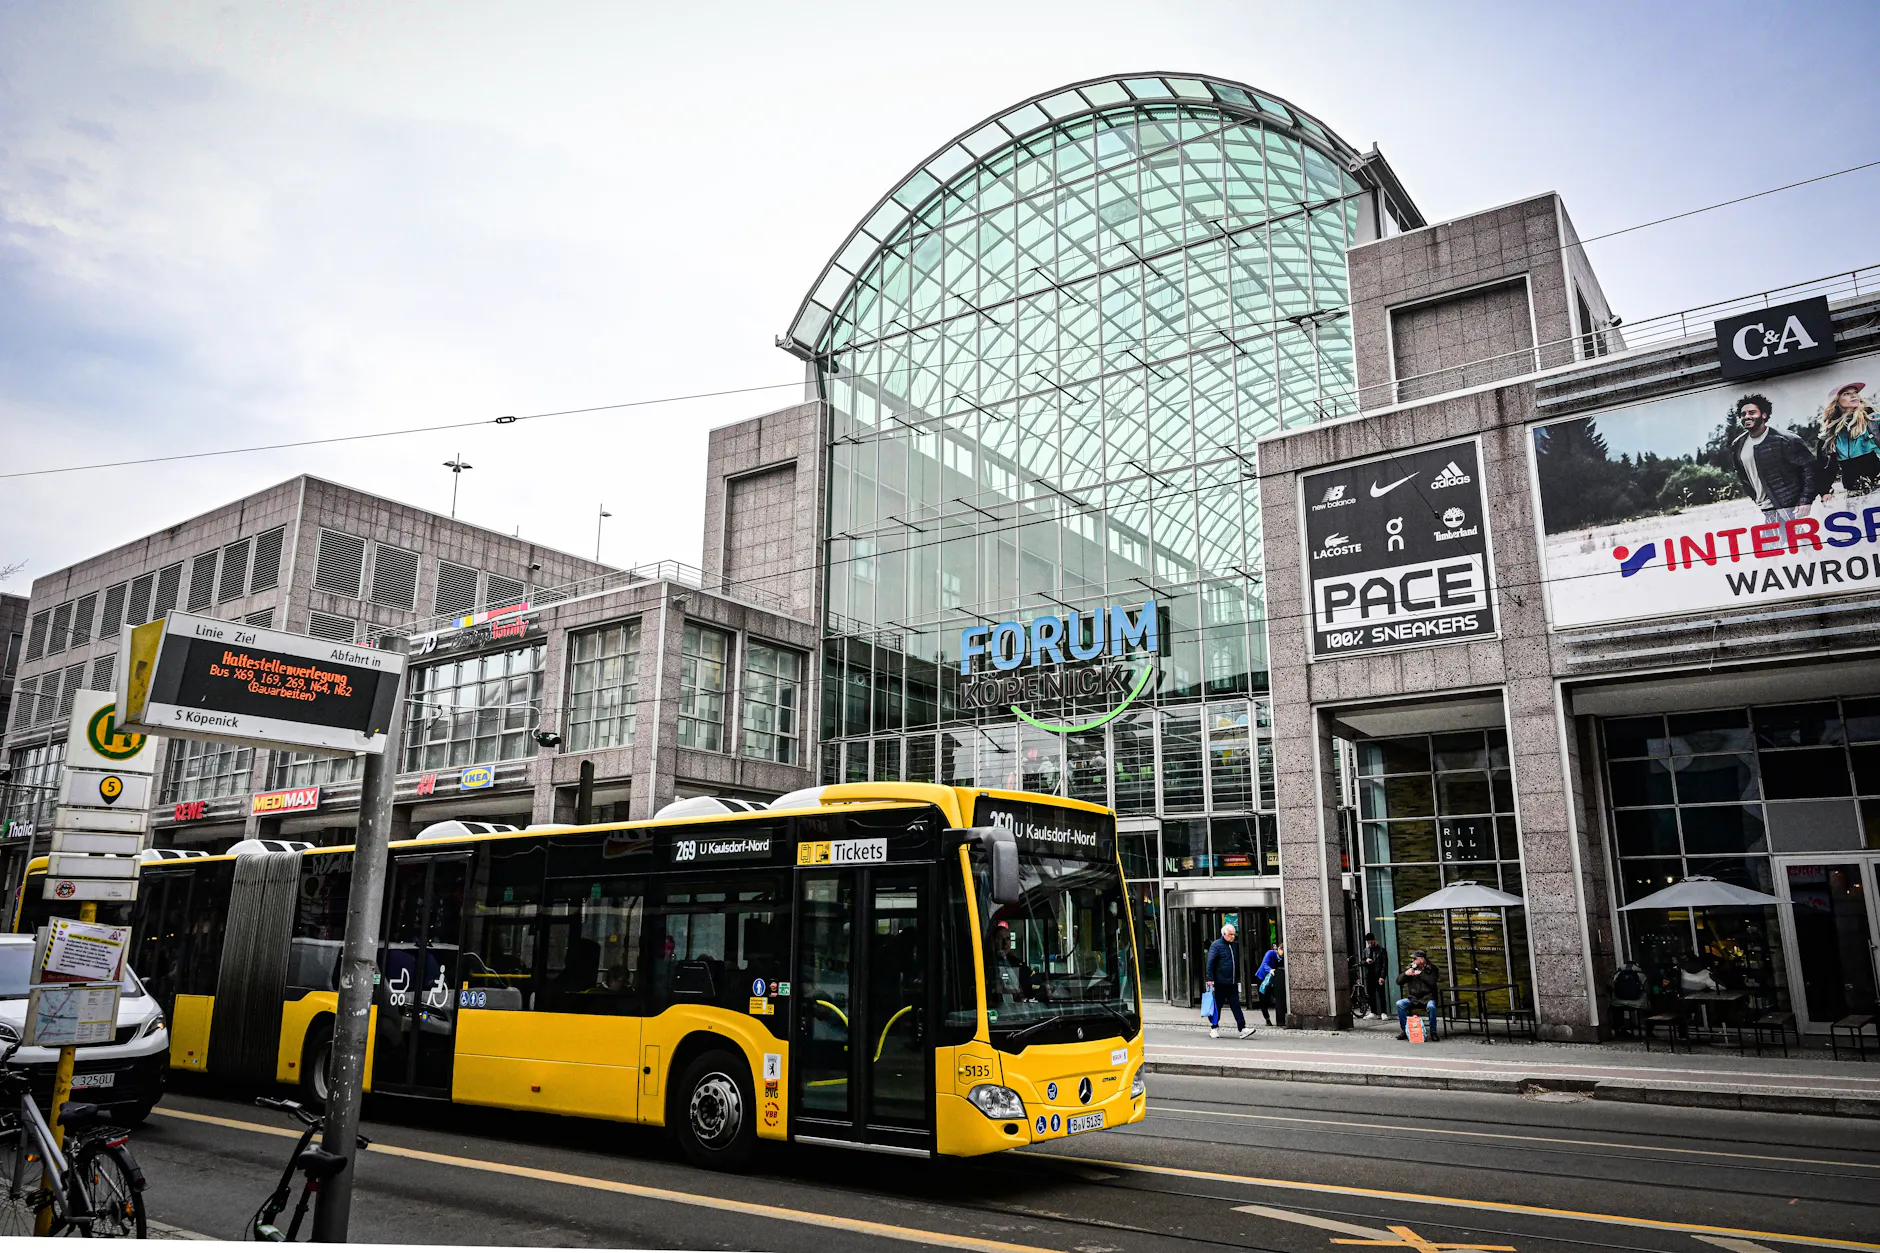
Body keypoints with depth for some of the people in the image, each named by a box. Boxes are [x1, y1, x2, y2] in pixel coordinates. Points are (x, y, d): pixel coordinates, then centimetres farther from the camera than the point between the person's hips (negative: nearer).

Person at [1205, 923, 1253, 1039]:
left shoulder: (1233, 945, 15)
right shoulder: (1216, 945, -6)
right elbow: (1210, 963, -10)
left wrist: (1237, 979, 22)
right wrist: (1210, 979, -16)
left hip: (1232, 983, 6)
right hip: (1220, 983, -6)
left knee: (1236, 1005, -1)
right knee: (1217, 1006, 3)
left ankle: (1242, 1029, -6)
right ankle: (1214, 1028, 15)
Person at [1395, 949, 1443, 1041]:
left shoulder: (1432, 968, 0)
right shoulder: (1410, 968, 9)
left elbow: (1433, 982, -16)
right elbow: (1398, 981, 7)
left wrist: (1421, 974, -16)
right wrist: (1405, 974, -11)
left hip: (1428, 997, -4)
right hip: (1413, 998, 4)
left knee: (1431, 1006, -37)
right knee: (1399, 1004, -22)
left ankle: (1433, 1032, -17)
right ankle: (1405, 1030, -11)